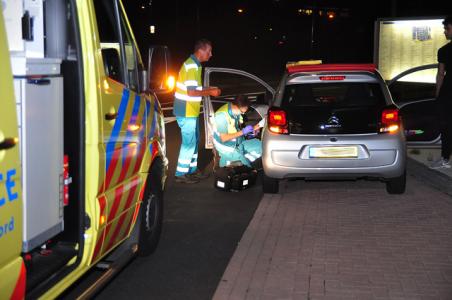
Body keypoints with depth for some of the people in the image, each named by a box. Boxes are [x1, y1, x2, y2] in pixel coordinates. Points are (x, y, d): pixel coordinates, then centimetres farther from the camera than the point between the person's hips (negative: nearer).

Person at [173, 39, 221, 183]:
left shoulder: (194, 65, 11)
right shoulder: (191, 66, -20)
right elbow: (191, 92, -24)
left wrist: (209, 89, 9)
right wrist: (210, 92, -14)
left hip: (191, 111, 10)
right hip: (186, 112, -10)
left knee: (194, 140, 17)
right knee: (189, 142, -3)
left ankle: (192, 170, 27)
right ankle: (181, 174, 6)